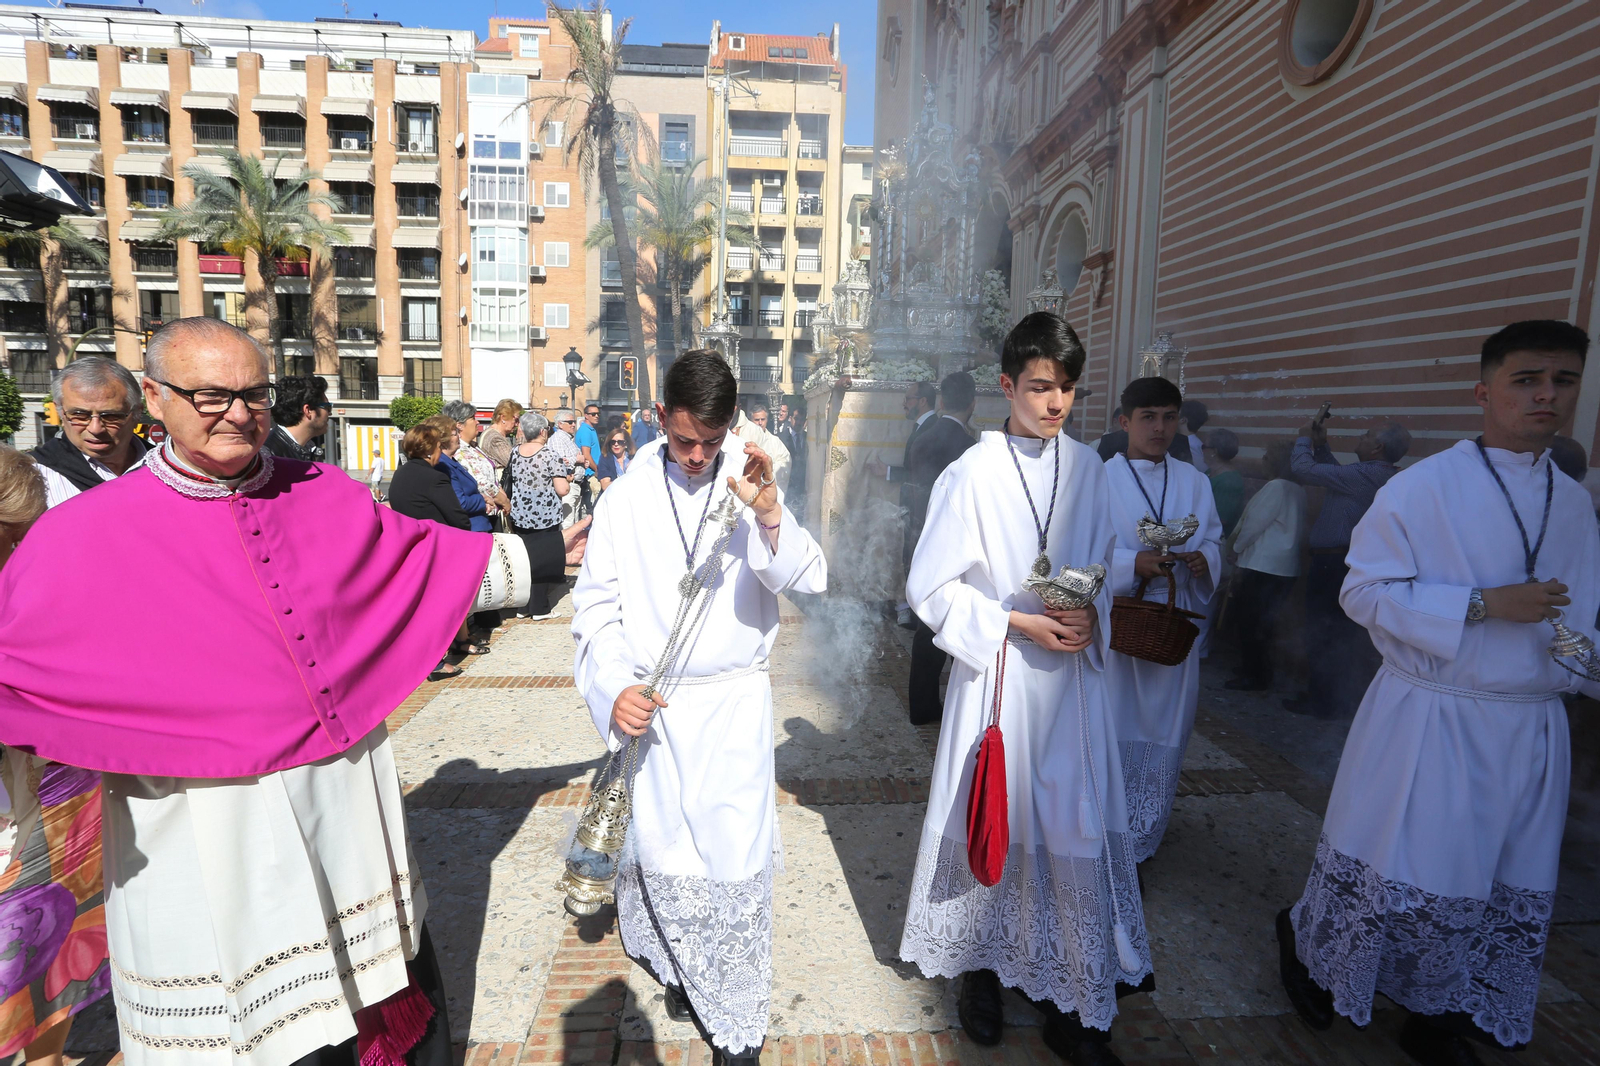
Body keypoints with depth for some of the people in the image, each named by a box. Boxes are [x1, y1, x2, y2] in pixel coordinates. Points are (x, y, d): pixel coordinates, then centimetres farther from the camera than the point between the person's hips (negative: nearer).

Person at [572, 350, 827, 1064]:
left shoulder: (753, 486, -3)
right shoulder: (627, 498, 0)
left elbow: (810, 579, -14)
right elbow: (596, 607, 0)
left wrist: (770, 516, -32)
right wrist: (613, 686, -15)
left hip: (734, 706, -1)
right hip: (651, 707, 2)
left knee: (736, 861, 3)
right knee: (661, 854, 14)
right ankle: (680, 966, 43)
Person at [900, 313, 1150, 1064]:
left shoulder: (1087, 467, 3)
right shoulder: (973, 474, -11)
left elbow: (1106, 560, 14)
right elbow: (930, 589, -9)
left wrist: (1093, 614, -6)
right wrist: (1016, 623, -16)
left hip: (1071, 672, 4)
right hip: (999, 672, -3)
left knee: (1076, 831, 9)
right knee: (997, 824, 10)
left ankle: (1068, 1002, 29)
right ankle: (981, 970, 35)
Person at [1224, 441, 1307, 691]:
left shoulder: (1276, 487, -16)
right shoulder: (1297, 490, 10)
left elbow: (1254, 523, -13)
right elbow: (1295, 529, 14)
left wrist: (1236, 546, 2)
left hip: (1262, 566, -8)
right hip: (1283, 566, 8)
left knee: (1250, 623, 1)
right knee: (1263, 623, 16)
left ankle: (1254, 677, 8)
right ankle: (1260, 672, 24)